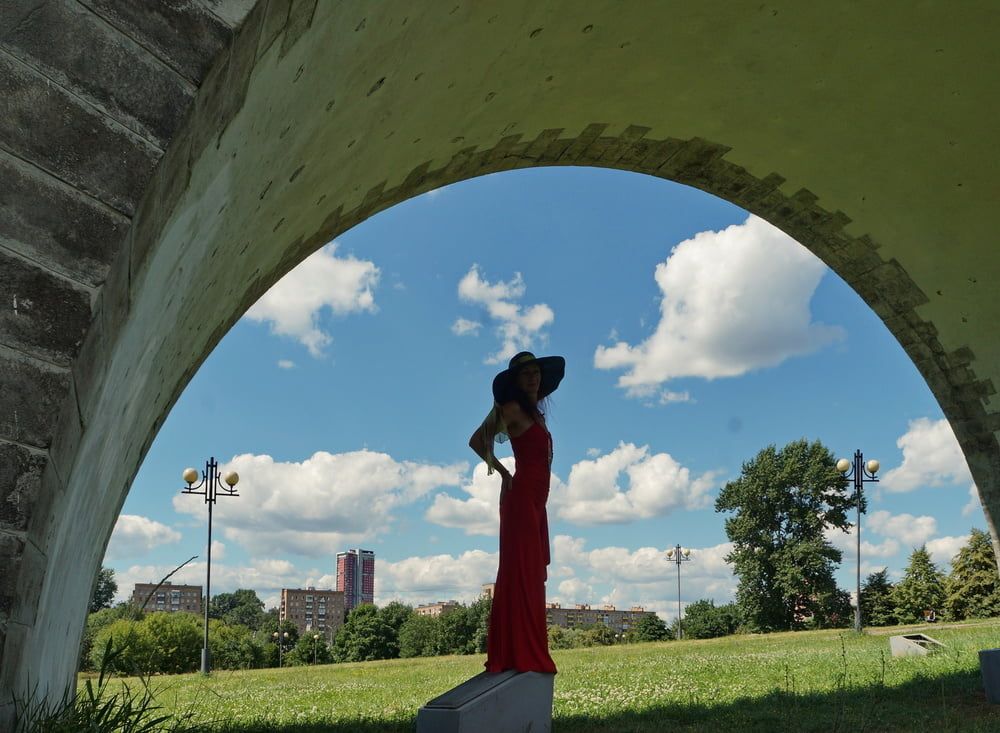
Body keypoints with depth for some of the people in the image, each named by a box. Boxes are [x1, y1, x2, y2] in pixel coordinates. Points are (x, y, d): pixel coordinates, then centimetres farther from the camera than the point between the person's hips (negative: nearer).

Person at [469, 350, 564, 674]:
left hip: (535, 501, 9)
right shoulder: (514, 408, -5)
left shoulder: (535, 413, 20)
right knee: (520, 573, -11)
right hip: (521, 498, -9)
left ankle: (530, 654, 12)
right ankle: (519, 655, -11)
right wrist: (504, 473, -5)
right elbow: (477, 440, -11)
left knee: (533, 575, 8)